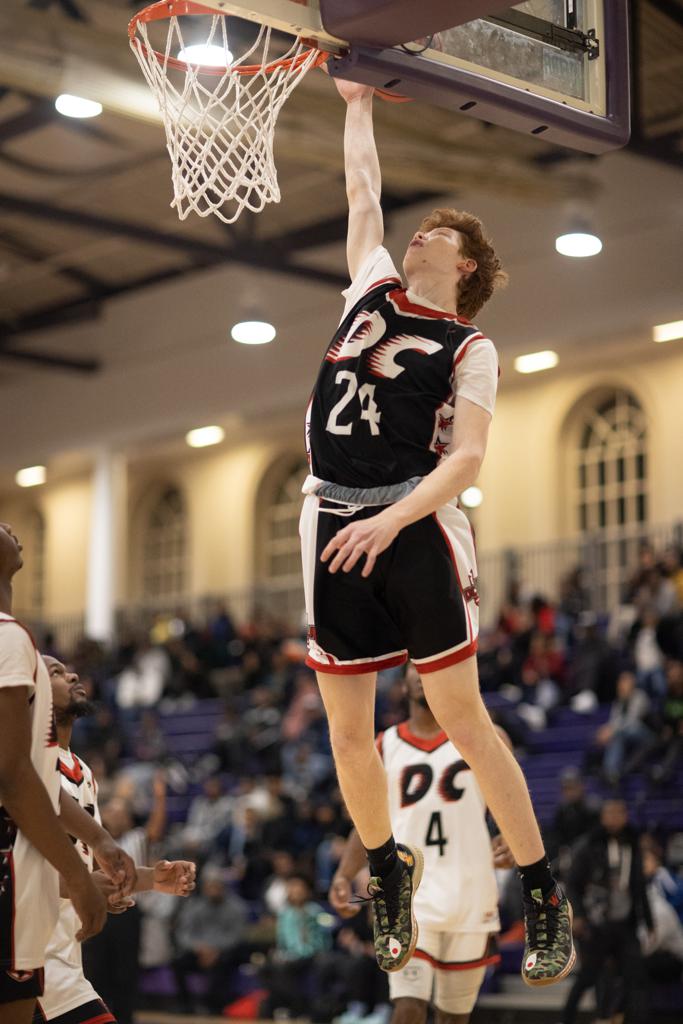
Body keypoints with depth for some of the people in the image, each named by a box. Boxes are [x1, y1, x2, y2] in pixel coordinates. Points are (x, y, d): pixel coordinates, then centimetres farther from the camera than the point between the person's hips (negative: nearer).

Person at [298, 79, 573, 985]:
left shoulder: (469, 346, 0)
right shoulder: (373, 288, 15)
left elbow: (467, 456, -10)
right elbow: (363, 191, 27)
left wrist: (387, 524, -22)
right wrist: (357, 100, 33)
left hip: (415, 527, -5)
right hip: (334, 522, 5)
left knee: (462, 717, -5)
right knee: (347, 729, 6)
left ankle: (545, 898, 5)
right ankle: (390, 872, 28)